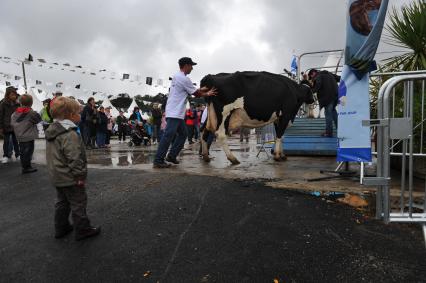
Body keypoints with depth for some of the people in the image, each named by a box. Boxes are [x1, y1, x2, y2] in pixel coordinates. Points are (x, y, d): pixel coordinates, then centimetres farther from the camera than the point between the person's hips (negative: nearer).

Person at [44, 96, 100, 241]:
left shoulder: (51, 131, 7)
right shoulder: (70, 134, -25)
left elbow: (53, 154, 16)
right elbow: (74, 158, -28)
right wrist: (80, 175, -20)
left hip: (56, 176, 10)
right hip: (70, 179, -9)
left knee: (62, 202, 21)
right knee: (78, 203, 4)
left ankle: (61, 228, 32)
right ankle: (83, 230, 14)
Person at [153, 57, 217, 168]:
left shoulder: (176, 77, 19)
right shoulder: (184, 79, -12)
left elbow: (192, 91, 22)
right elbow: (196, 93, -3)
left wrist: (203, 90, 22)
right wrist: (207, 94, 12)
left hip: (177, 113, 11)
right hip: (174, 113, -11)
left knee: (183, 134, 14)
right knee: (168, 135, -12)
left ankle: (171, 156, 18)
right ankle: (158, 161, -11)